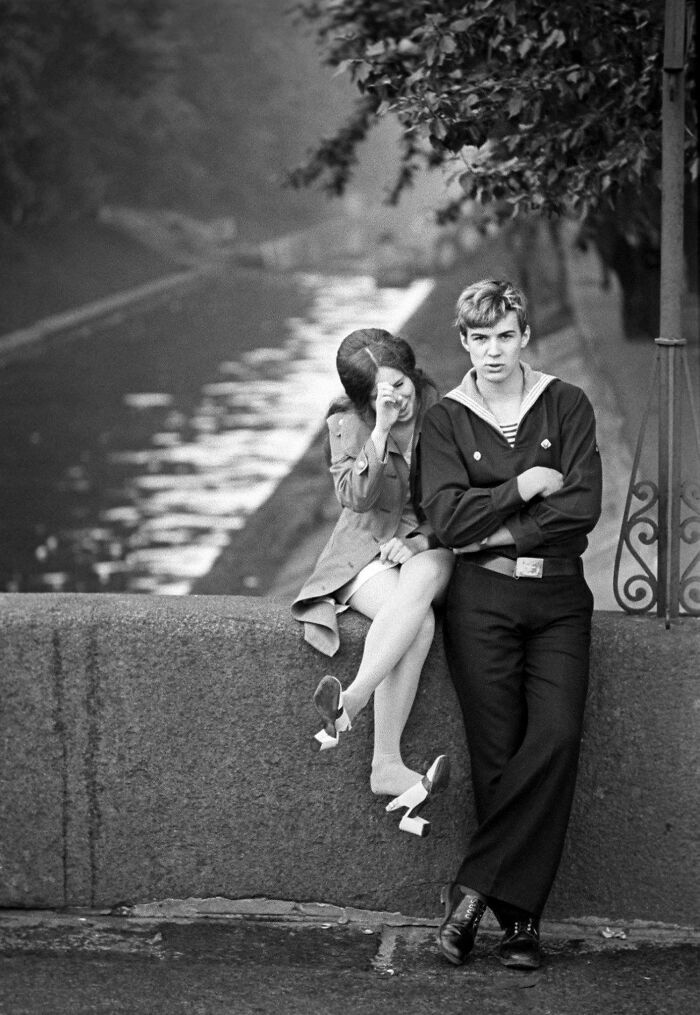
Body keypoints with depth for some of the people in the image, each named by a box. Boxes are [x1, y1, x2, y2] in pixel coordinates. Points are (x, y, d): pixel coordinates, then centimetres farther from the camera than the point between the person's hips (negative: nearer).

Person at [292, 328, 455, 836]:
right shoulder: (347, 422, -1)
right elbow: (355, 496, -14)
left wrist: (421, 541, -12)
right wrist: (381, 431, -22)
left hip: (430, 546, 1)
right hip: (369, 551, -1)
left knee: (421, 579, -38)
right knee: (417, 620, -33)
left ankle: (352, 699, -45)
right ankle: (387, 765, -41)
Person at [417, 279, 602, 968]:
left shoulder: (567, 407, 9)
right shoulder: (445, 420, 8)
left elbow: (583, 508, -3)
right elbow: (446, 517, -5)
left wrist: (495, 534, -6)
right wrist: (524, 487, -6)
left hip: (558, 599, 1)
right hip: (482, 600, -1)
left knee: (556, 740, -19)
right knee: (498, 758, -10)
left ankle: (474, 888, -14)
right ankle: (519, 919, -4)